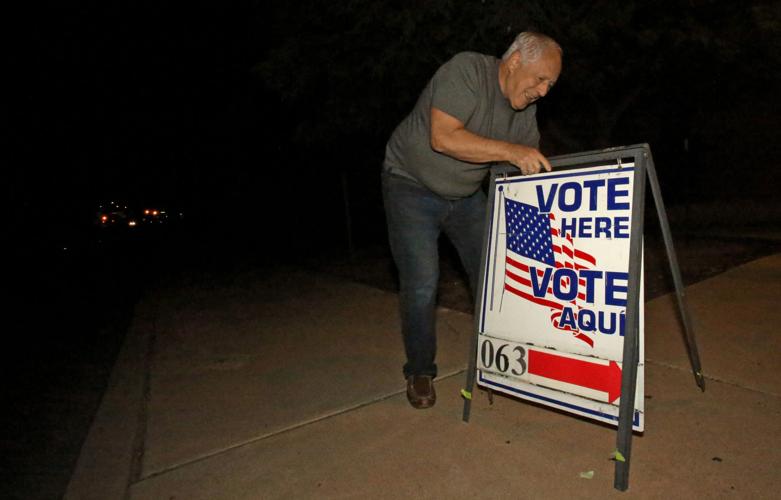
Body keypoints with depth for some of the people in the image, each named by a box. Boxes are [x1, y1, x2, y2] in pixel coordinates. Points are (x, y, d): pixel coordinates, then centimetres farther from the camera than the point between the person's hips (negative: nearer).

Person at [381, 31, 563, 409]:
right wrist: (509, 151, -34)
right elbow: (443, 138, -33)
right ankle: (420, 372, 10)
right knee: (421, 284, -10)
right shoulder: (466, 71, -21)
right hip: (412, 185, -6)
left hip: (467, 194, 7)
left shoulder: (525, 109, 0)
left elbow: (529, 167, 6)